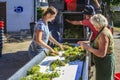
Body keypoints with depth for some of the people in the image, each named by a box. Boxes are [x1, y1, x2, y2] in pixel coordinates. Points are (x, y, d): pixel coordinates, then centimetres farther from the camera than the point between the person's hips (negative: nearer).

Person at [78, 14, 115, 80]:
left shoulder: (103, 35, -26)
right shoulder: (105, 30, 5)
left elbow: (102, 54, -30)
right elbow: (99, 46, 14)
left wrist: (89, 48, -22)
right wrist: (86, 44, 7)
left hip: (104, 64, -10)